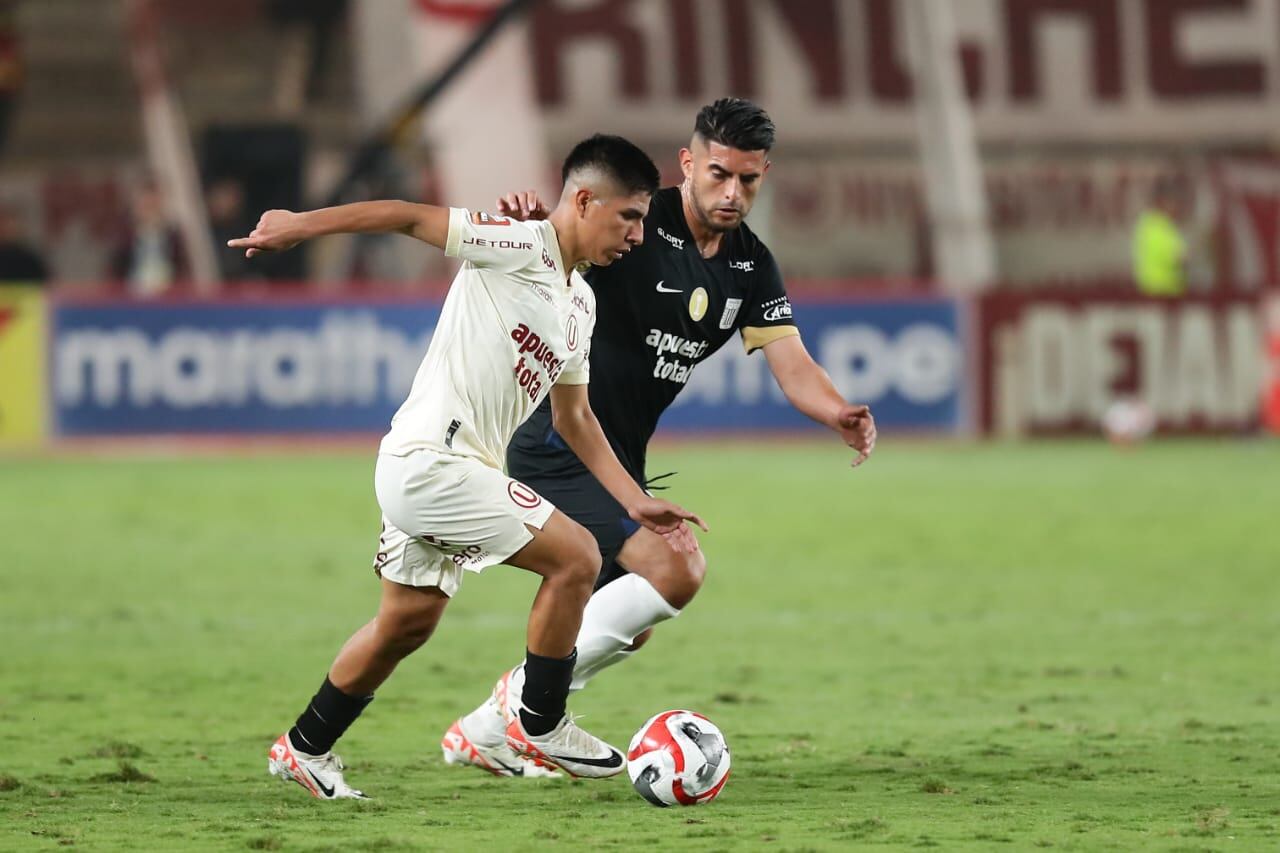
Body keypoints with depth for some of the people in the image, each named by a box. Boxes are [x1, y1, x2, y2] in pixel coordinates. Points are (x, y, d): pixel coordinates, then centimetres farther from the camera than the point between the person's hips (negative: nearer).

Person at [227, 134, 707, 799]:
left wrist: (636, 502, 18)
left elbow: (572, 417, 22)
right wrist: (302, 225, -20)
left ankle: (304, 750, 34)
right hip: (432, 462, -10)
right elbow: (412, 217, -16)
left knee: (407, 624, 20)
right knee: (576, 558, -12)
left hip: (422, 471, 10)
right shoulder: (522, 247, -12)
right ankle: (540, 727, 1)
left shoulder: (580, 303, 16)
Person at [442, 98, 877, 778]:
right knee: (677, 570, -21)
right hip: (559, 447, -9)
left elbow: (793, 368, -1)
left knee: (626, 629, 15)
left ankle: (483, 732, 26)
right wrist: (529, 223, -50)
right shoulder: (638, 224, -16)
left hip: (618, 460, 9)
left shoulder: (752, 267, 5)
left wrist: (840, 416, -22)